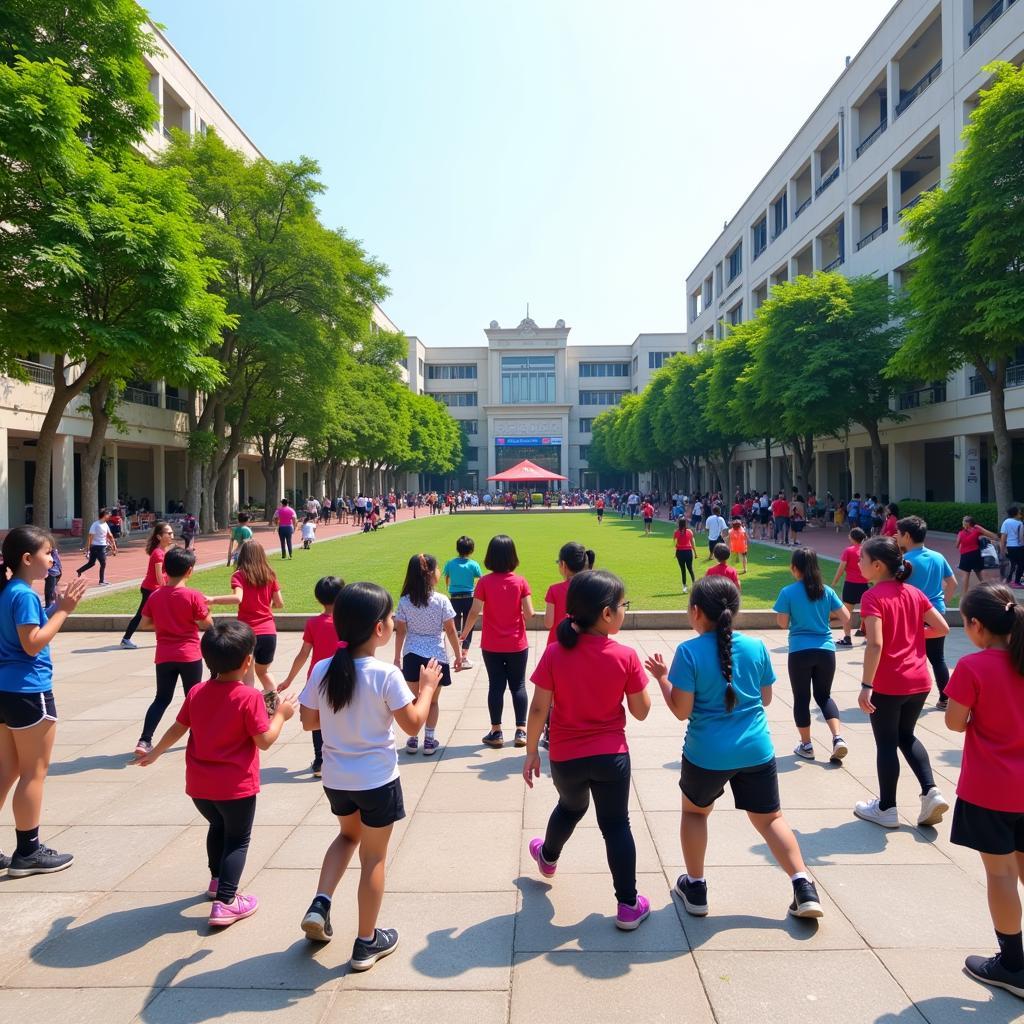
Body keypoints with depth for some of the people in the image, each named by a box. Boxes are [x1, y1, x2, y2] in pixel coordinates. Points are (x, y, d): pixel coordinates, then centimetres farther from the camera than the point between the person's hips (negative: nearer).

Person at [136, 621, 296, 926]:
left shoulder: (196, 692, -2)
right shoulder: (249, 697, -20)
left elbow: (177, 729, 8)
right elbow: (265, 740, -17)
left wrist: (154, 754, 25)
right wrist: (281, 714, -2)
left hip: (198, 785, 6)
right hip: (236, 786, -6)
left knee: (217, 826, 29)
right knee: (237, 839, 10)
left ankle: (217, 880, 43)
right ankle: (225, 902, 5)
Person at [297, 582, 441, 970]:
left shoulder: (323, 670, -9)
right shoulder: (386, 675, -23)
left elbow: (309, 721, 1)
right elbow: (413, 723, -15)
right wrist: (427, 687, -2)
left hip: (336, 778, 5)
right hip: (377, 780, -4)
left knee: (349, 834, 31)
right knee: (373, 856, 12)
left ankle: (320, 903, 17)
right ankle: (366, 943, 25)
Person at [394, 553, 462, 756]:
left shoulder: (404, 601, -5)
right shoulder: (441, 601, -11)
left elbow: (400, 631, 0)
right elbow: (450, 631, -6)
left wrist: (397, 656, 12)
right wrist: (458, 654, 4)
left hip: (412, 656, 2)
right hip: (436, 656, -2)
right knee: (432, 701, 13)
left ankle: (412, 739, 21)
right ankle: (429, 740, 17)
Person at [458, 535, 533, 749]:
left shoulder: (484, 582, -10)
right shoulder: (520, 582, -8)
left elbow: (474, 612, -9)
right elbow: (529, 612, -10)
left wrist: (464, 634, 5)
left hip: (492, 646, 0)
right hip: (517, 645, 0)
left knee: (496, 686, 8)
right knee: (518, 685, 11)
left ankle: (496, 733, 15)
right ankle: (521, 731, 14)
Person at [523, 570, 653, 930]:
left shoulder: (555, 653, -14)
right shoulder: (626, 657, -16)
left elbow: (539, 709, -10)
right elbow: (641, 711, -7)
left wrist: (531, 752, 2)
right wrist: (643, 678, 9)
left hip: (565, 758, 2)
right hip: (611, 756, -2)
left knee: (570, 807, 30)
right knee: (616, 825, 13)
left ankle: (548, 857, 55)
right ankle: (628, 906, 19)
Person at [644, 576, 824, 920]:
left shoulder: (688, 652, -16)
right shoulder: (756, 647, -4)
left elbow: (681, 710, -14)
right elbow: (765, 698, 7)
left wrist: (662, 677, 0)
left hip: (707, 753, -2)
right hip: (756, 750, 3)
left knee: (695, 811, 22)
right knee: (769, 818, 20)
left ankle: (695, 889, 28)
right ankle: (804, 888, 13)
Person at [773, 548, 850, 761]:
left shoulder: (788, 592, -8)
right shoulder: (827, 591, 1)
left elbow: (783, 624, -6)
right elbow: (845, 618, 3)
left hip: (800, 652, -3)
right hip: (826, 650, 3)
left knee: (801, 698, 11)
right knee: (824, 695, 18)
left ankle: (806, 746, 19)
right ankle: (838, 738, 2)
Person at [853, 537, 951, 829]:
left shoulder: (873, 597, -15)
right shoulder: (915, 593, 4)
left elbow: (875, 644, -23)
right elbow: (942, 628, 6)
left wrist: (866, 685, -22)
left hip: (888, 685, -6)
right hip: (919, 681, 6)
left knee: (886, 744, 7)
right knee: (906, 736, 24)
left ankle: (886, 808, 19)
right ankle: (931, 792, 13)